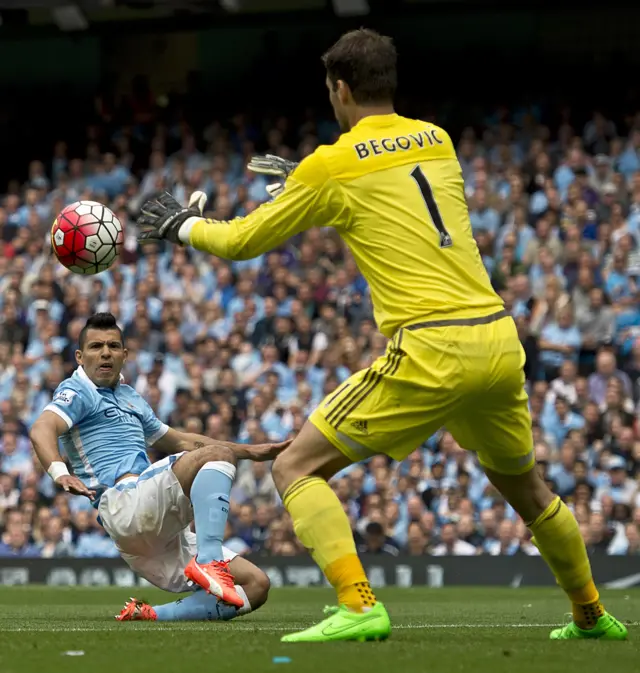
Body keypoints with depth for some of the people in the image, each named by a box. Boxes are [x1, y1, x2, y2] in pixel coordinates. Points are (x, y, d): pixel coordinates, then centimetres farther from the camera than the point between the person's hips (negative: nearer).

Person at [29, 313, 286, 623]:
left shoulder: (130, 398, 31)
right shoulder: (77, 391, 6)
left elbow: (179, 441, 41)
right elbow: (42, 429, -15)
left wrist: (250, 451, 38)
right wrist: (59, 473, -36)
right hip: (125, 502, -9)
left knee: (256, 585, -3)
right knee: (217, 454, -25)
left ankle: (152, 616, -11)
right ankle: (209, 560, -44)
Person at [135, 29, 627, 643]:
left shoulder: (332, 167, -1)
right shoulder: (438, 141, 15)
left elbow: (241, 242, 10)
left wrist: (182, 226, 29)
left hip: (430, 352, -6)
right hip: (499, 337, 6)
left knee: (296, 467, 0)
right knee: (523, 486, 28)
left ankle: (358, 606, -16)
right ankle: (591, 616, 37)